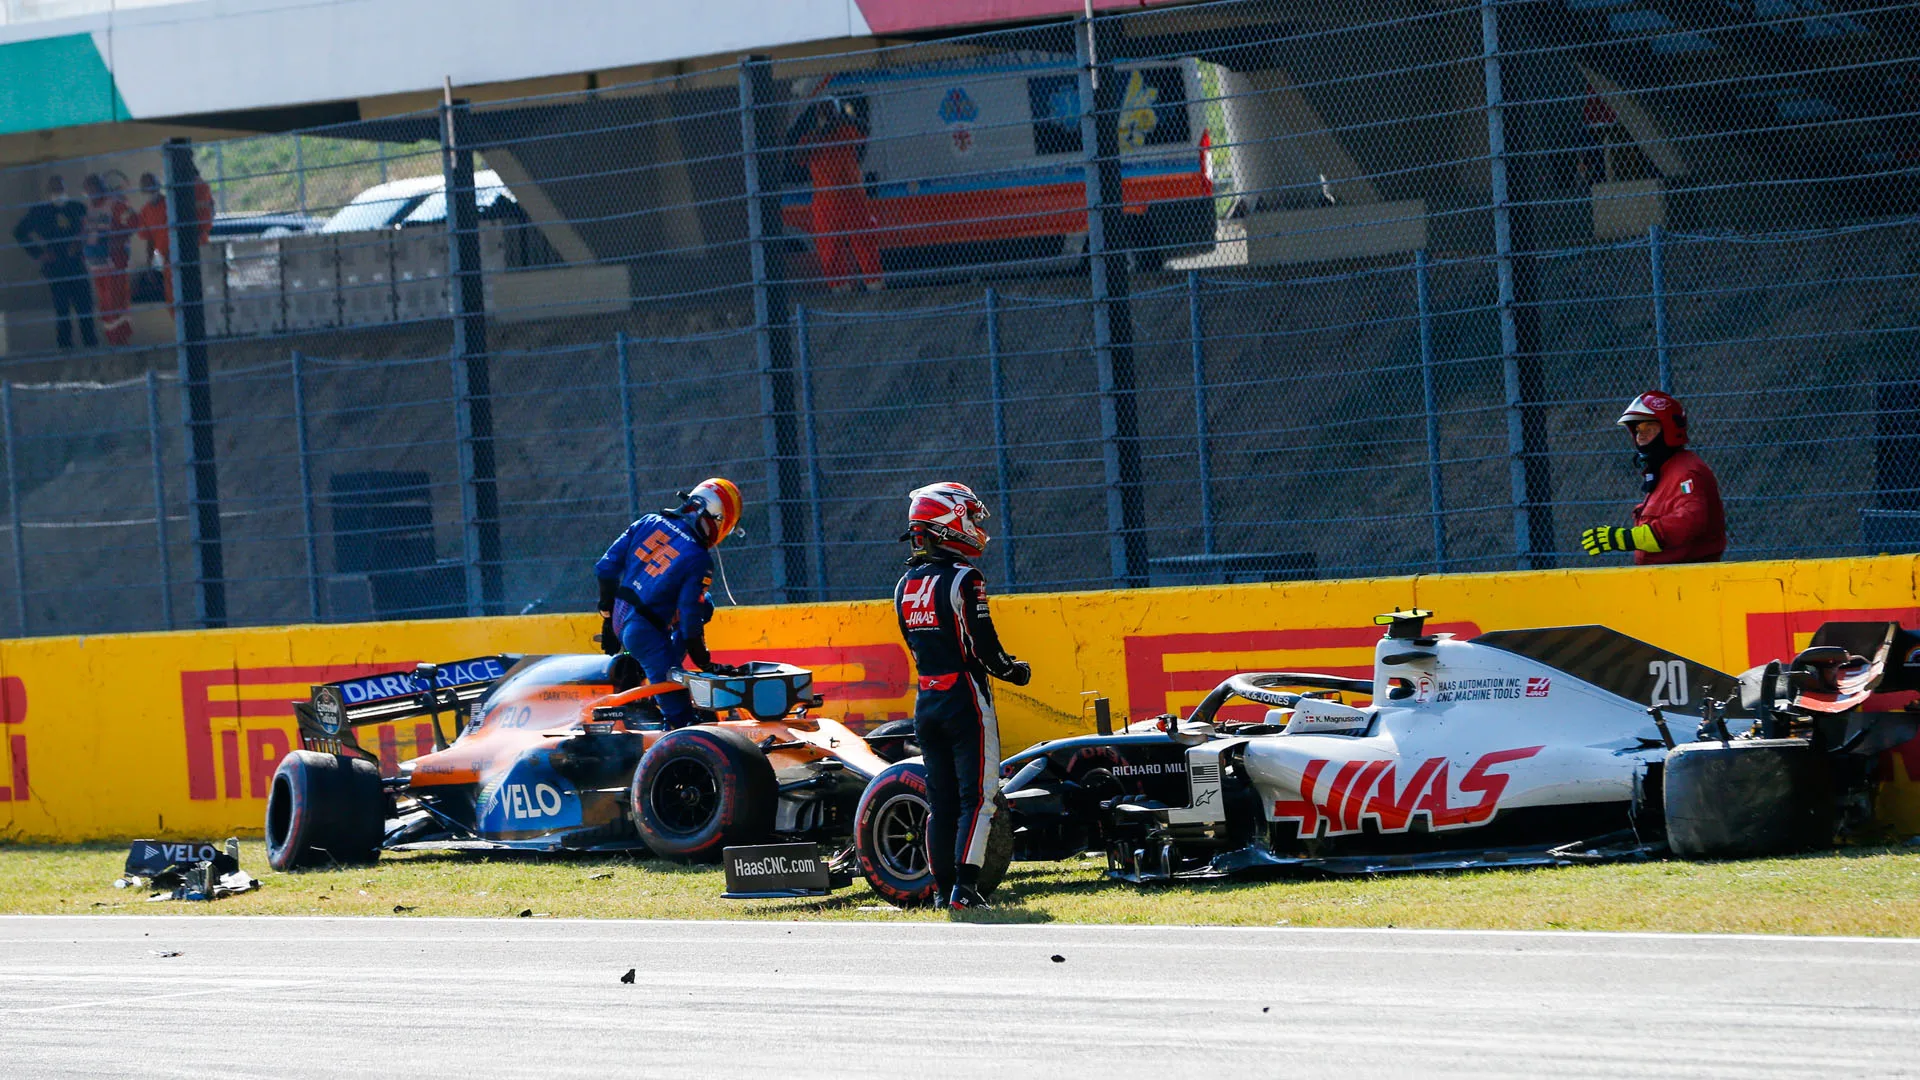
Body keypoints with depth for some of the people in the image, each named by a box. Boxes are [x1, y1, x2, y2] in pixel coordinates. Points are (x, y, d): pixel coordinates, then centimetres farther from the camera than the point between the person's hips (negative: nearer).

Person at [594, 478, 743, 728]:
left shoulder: (649, 522, 3)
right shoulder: (700, 561, -15)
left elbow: (606, 568, 7)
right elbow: (690, 620, -14)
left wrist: (608, 617, 20)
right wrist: (705, 663, -1)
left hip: (619, 619, 8)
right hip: (648, 633, -8)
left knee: (705, 606, 25)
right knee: (679, 714, -3)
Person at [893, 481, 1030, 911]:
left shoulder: (906, 585, 8)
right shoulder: (962, 580, -14)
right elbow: (984, 646, -16)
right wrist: (1013, 670, 4)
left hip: (926, 703, 7)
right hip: (965, 700, -7)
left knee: (940, 799, 12)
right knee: (976, 796, -4)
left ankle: (943, 886, 12)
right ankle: (964, 885, -13)